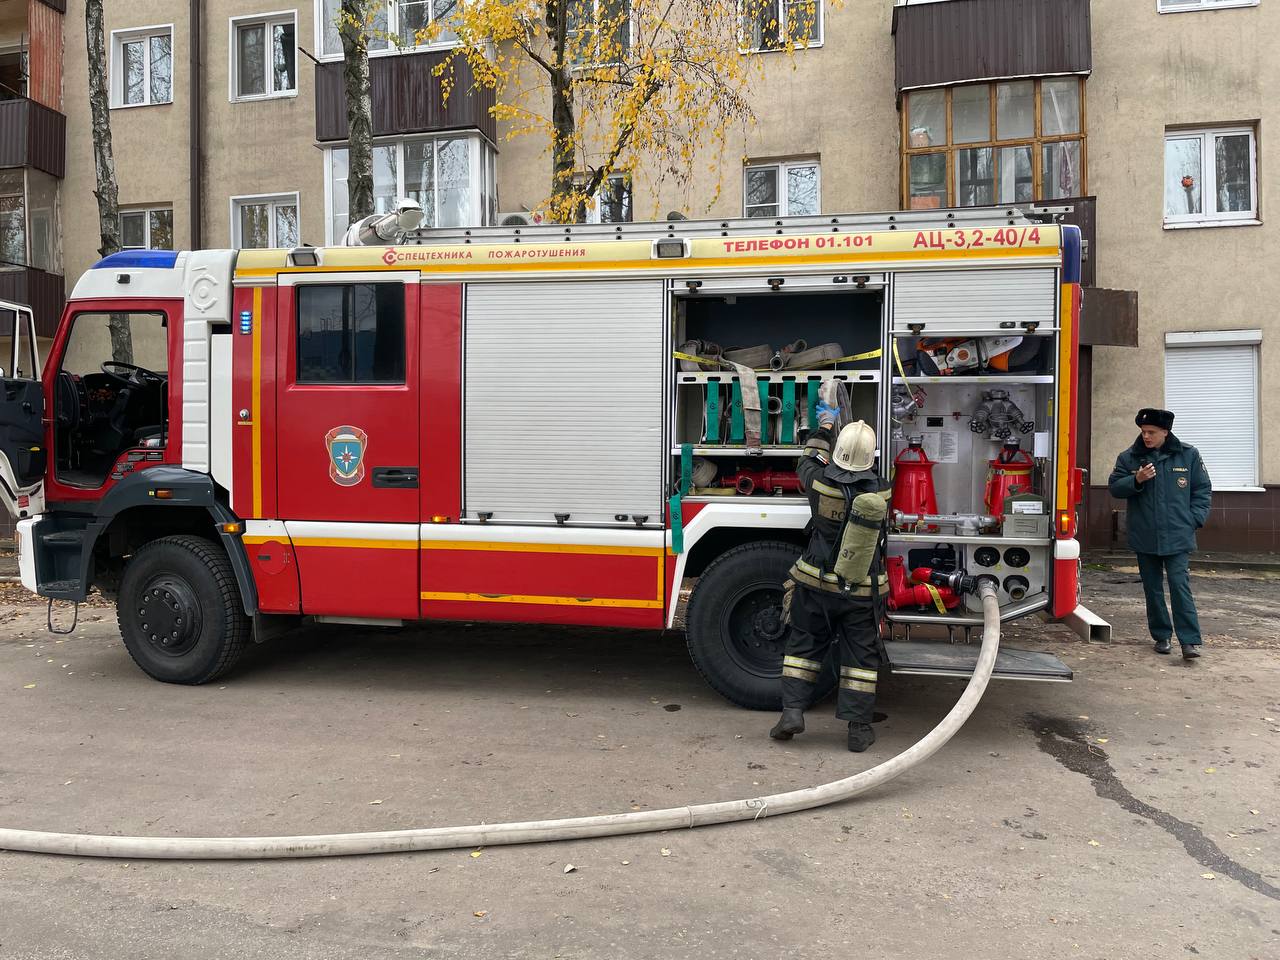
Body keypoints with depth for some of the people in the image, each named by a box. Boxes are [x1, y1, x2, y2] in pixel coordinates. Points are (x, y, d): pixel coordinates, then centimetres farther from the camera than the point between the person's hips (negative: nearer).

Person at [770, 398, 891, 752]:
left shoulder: (822, 484, -15)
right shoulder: (881, 493, -12)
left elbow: (808, 462, 9)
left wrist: (825, 426, 24)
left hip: (817, 584, 0)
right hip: (863, 591, 0)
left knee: (805, 644, 15)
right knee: (860, 654, 10)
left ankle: (793, 709, 9)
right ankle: (859, 728, 13)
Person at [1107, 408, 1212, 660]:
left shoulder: (1188, 455, 2)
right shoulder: (1128, 458, 4)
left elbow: (1202, 490, 7)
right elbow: (1115, 487, 2)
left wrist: (1194, 519, -2)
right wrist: (1136, 480, -15)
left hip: (1177, 537, -2)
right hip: (1144, 538, 2)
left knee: (1180, 585, -10)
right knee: (1152, 588, 9)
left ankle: (1190, 641, -9)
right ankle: (1161, 636, 20)